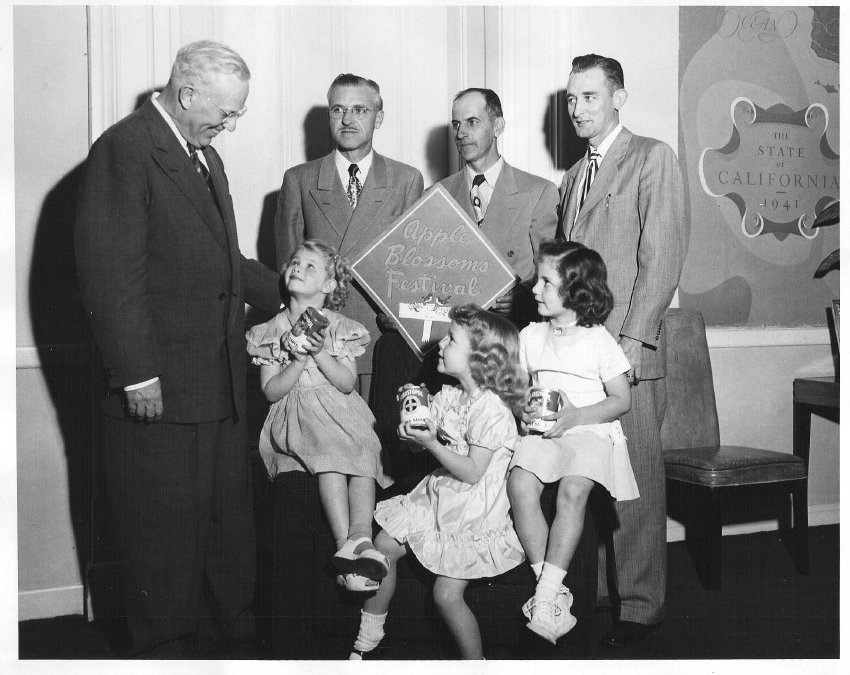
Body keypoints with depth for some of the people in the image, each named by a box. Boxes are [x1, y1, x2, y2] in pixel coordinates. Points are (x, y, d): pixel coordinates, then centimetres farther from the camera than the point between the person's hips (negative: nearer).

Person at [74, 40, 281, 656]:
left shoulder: (205, 157, 17)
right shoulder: (124, 149, -12)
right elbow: (110, 271, -18)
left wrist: (286, 289, 16)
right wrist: (136, 373, -20)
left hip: (221, 382, 9)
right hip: (160, 386, -8)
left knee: (228, 516, 17)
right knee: (164, 530, 5)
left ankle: (230, 628, 32)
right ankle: (166, 648, 23)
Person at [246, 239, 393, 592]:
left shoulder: (341, 328, 9)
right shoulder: (272, 332, 10)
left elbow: (347, 384, 1)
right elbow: (271, 391, 2)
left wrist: (320, 352, -12)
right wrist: (298, 360, -12)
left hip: (341, 411, 2)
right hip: (296, 417, -2)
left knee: (363, 452, -30)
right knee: (330, 454, -32)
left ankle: (361, 535, -43)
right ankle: (348, 544, -41)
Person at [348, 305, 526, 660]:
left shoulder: (492, 410, -22)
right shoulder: (447, 395, 3)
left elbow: (471, 473, -24)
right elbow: (423, 441, 8)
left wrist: (431, 442, -26)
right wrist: (412, 428, -14)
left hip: (473, 513, -8)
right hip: (438, 496, 8)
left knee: (446, 594, -10)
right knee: (384, 545, 6)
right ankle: (367, 640, 23)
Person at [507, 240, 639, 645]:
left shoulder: (598, 341, 0)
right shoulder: (530, 337, 14)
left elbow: (621, 400, 0)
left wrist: (575, 416, -14)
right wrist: (524, 409, -3)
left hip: (591, 430, -3)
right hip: (542, 430, 4)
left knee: (572, 490, -31)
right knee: (519, 484, -26)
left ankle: (547, 593, -25)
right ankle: (550, 584, -19)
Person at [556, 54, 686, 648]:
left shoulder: (653, 158, 1)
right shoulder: (574, 176, 23)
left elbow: (661, 258, -8)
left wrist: (630, 341, -15)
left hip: (627, 352, -6)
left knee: (635, 484, -2)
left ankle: (639, 606, 8)